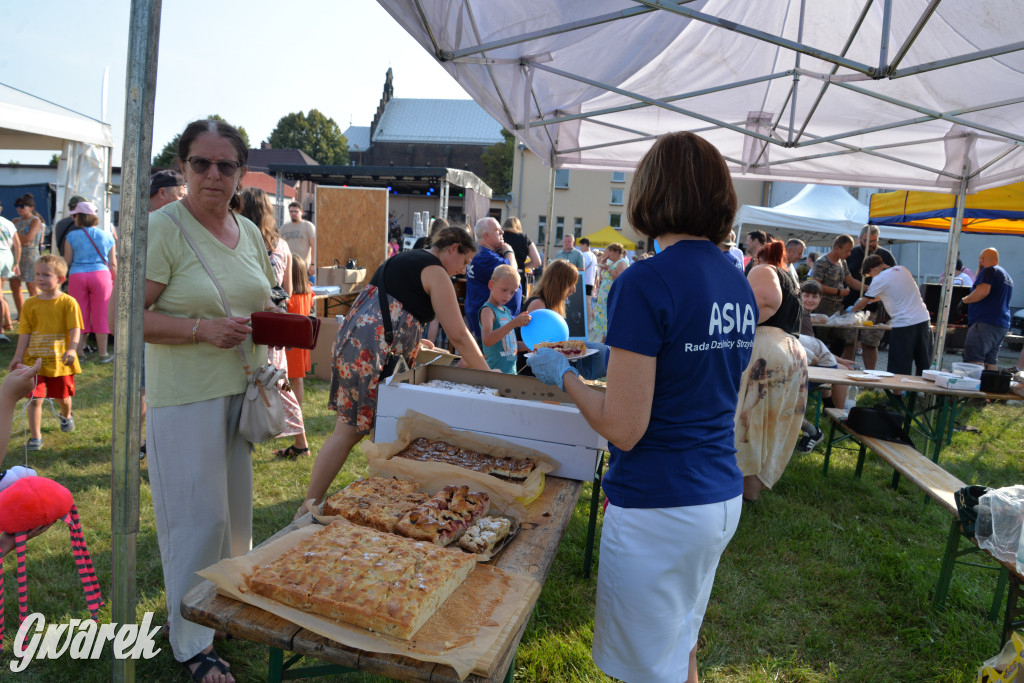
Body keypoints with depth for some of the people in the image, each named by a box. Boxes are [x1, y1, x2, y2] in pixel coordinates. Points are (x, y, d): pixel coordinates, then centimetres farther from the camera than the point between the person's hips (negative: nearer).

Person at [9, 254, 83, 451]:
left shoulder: (68, 302, -6)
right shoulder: (30, 303, 2)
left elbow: (75, 329, -12)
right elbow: (24, 332, 3)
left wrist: (72, 349, -27)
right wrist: (18, 356, -3)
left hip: (60, 360, -1)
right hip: (34, 360, 1)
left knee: (62, 396, 16)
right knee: (34, 399, -5)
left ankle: (66, 416, 49)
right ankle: (35, 437, 5)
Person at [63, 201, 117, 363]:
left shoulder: (71, 236, 1)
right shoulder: (107, 236, 6)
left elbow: (67, 262, 2)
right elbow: (112, 264, 5)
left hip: (77, 276, 0)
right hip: (101, 275, 0)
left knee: (79, 314, 8)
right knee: (101, 315, 3)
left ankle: (78, 353, 14)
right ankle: (103, 354, 6)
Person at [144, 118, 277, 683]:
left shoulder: (249, 232, 8)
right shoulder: (162, 228, -12)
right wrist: (201, 328, -25)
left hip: (242, 390, 7)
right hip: (184, 397, -6)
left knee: (236, 510, 18)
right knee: (198, 518, 2)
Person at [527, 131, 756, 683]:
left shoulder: (645, 283, -20)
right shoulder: (739, 286, 4)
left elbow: (623, 428, -21)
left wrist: (564, 376, -5)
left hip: (659, 508, -8)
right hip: (723, 498, 8)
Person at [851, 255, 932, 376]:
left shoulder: (879, 279, -6)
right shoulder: (902, 269, 13)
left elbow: (862, 303, 2)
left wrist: (852, 310, 22)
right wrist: (872, 300, 35)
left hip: (904, 325, -7)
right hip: (924, 320, 7)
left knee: (898, 371, 0)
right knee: (924, 367, 13)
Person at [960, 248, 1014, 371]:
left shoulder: (988, 271, -5)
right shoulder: (1007, 276, 25)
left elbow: (982, 291, -21)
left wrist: (964, 300, -9)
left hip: (985, 323, -10)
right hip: (1003, 325, 10)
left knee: (973, 360, -15)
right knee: (991, 361, 11)